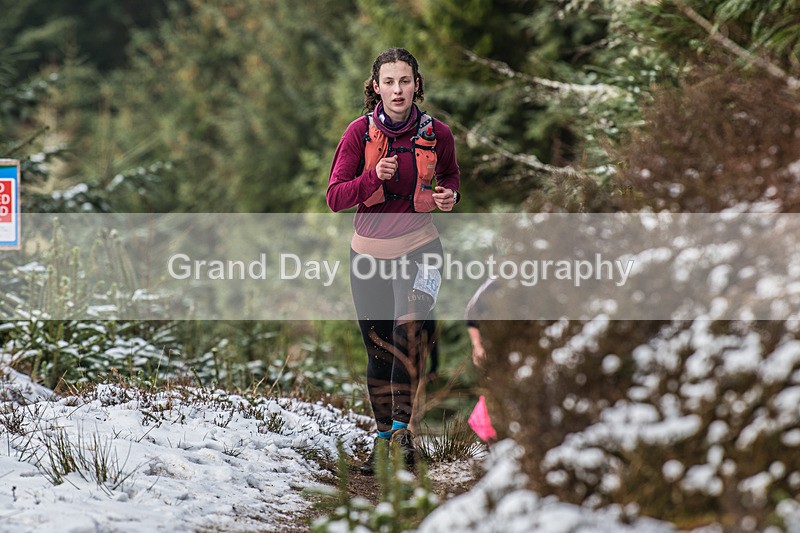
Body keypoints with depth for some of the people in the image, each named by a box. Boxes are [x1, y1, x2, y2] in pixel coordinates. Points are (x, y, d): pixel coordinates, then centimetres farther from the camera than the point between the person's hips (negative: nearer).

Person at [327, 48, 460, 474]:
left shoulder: (436, 134, -4)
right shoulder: (360, 132, -7)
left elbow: (450, 174, 18)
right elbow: (335, 198, -8)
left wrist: (449, 195, -4)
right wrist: (374, 177, -24)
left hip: (418, 247, -1)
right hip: (369, 251, 1)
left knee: (408, 328, -25)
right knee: (378, 349, 8)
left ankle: (402, 424, -19)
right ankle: (382, 436, 23)